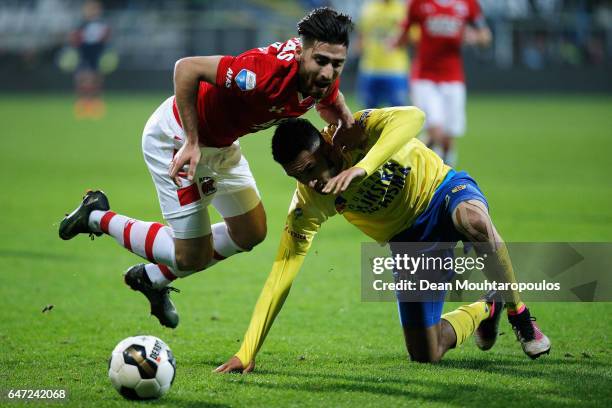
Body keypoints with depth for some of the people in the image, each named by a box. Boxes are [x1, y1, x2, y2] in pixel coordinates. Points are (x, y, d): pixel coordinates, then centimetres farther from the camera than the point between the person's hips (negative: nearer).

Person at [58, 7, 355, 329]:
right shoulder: (268, 72, -39)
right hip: (175, 137, -8)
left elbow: (331, 105, 11)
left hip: (220, 142, 8)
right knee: (192, 257, -3)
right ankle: (99, 219, 18)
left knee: (251, 233, 18)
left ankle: (153, 278, 36)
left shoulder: (325, 77, -15)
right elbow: (186, 68, -34)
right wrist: (192, 143, -32)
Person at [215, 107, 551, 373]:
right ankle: (483, 310, 27)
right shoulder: (308, 203, -16)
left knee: (475, 222, -42)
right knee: (424, 354, -5)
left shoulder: (353, 133, -25)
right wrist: (246, 353, -19)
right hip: (410, 240, 4)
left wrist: (362, 168, -55)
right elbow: (282, 272, -15)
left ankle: (519, 315, -18)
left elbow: (412, 117, -45)